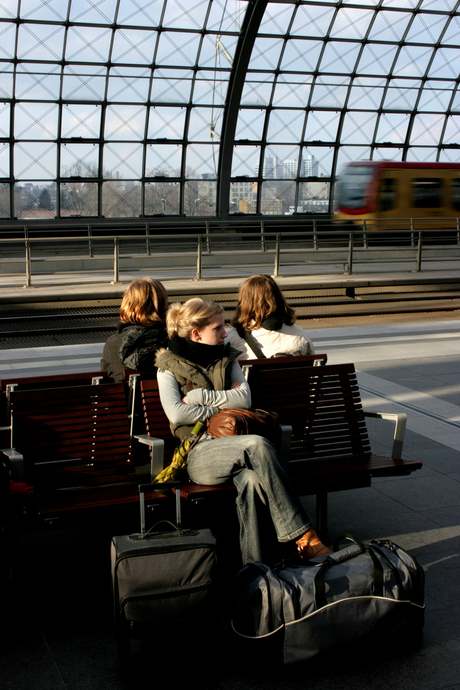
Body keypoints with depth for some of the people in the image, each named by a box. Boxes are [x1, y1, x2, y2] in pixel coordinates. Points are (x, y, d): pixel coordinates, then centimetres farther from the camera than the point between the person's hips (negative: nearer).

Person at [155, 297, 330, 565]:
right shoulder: (169, 367, 8)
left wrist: (201, 396, -4)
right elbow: (176, 413, -8)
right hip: (199, 451, -4)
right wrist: (222, 409, -6)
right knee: (258, 445, -35)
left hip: (232, 445, 4)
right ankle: (304, 537, -33)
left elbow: (245, 398, 4)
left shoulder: (227, 359, 21)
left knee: (252, 480, -36)